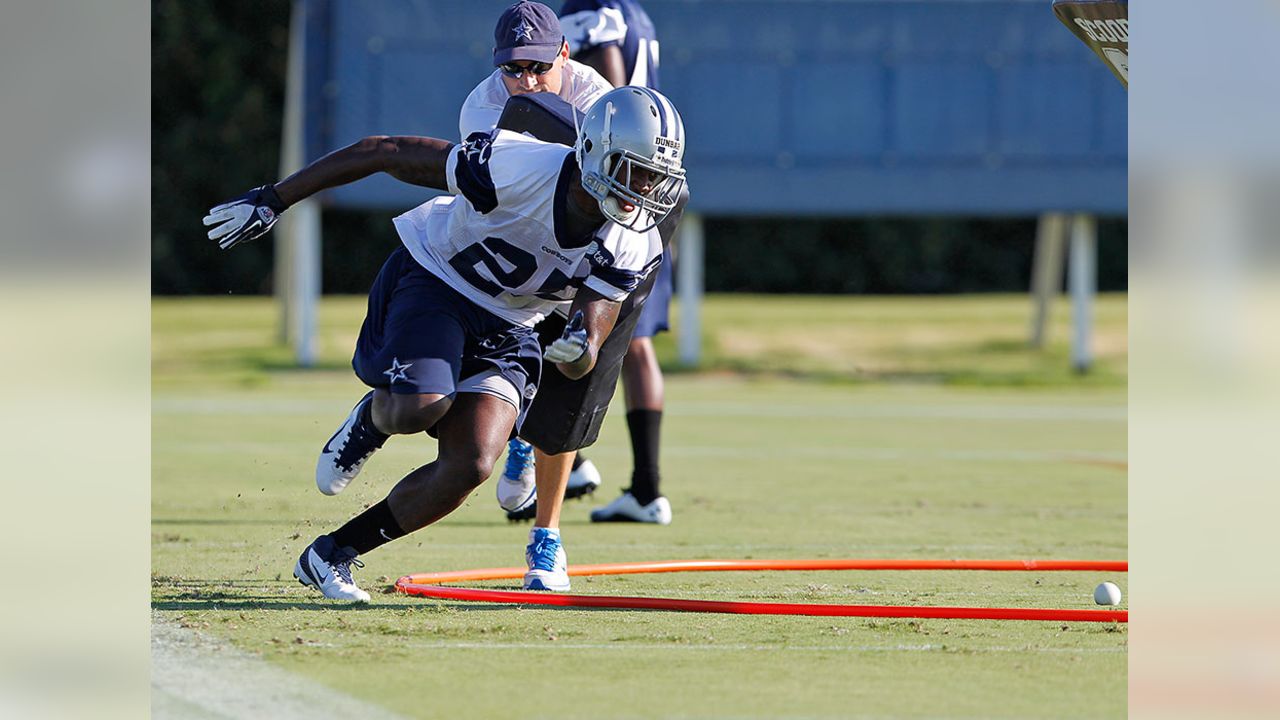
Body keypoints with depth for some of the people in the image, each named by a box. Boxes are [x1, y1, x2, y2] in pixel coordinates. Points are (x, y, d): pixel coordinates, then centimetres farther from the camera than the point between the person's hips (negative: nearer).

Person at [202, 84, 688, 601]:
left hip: (503, 327, 4)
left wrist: (578, 350, -41)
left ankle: (330, 556, 0)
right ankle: (371, 421, 7)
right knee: (418, 409, -32)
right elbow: (380, 153, -21)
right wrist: (272, 200, -17)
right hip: (432, 281, -4)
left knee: (471, 466, -16)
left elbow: (578, 364, -13)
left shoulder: (631, 249, -15)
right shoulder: (520, 167, -30)